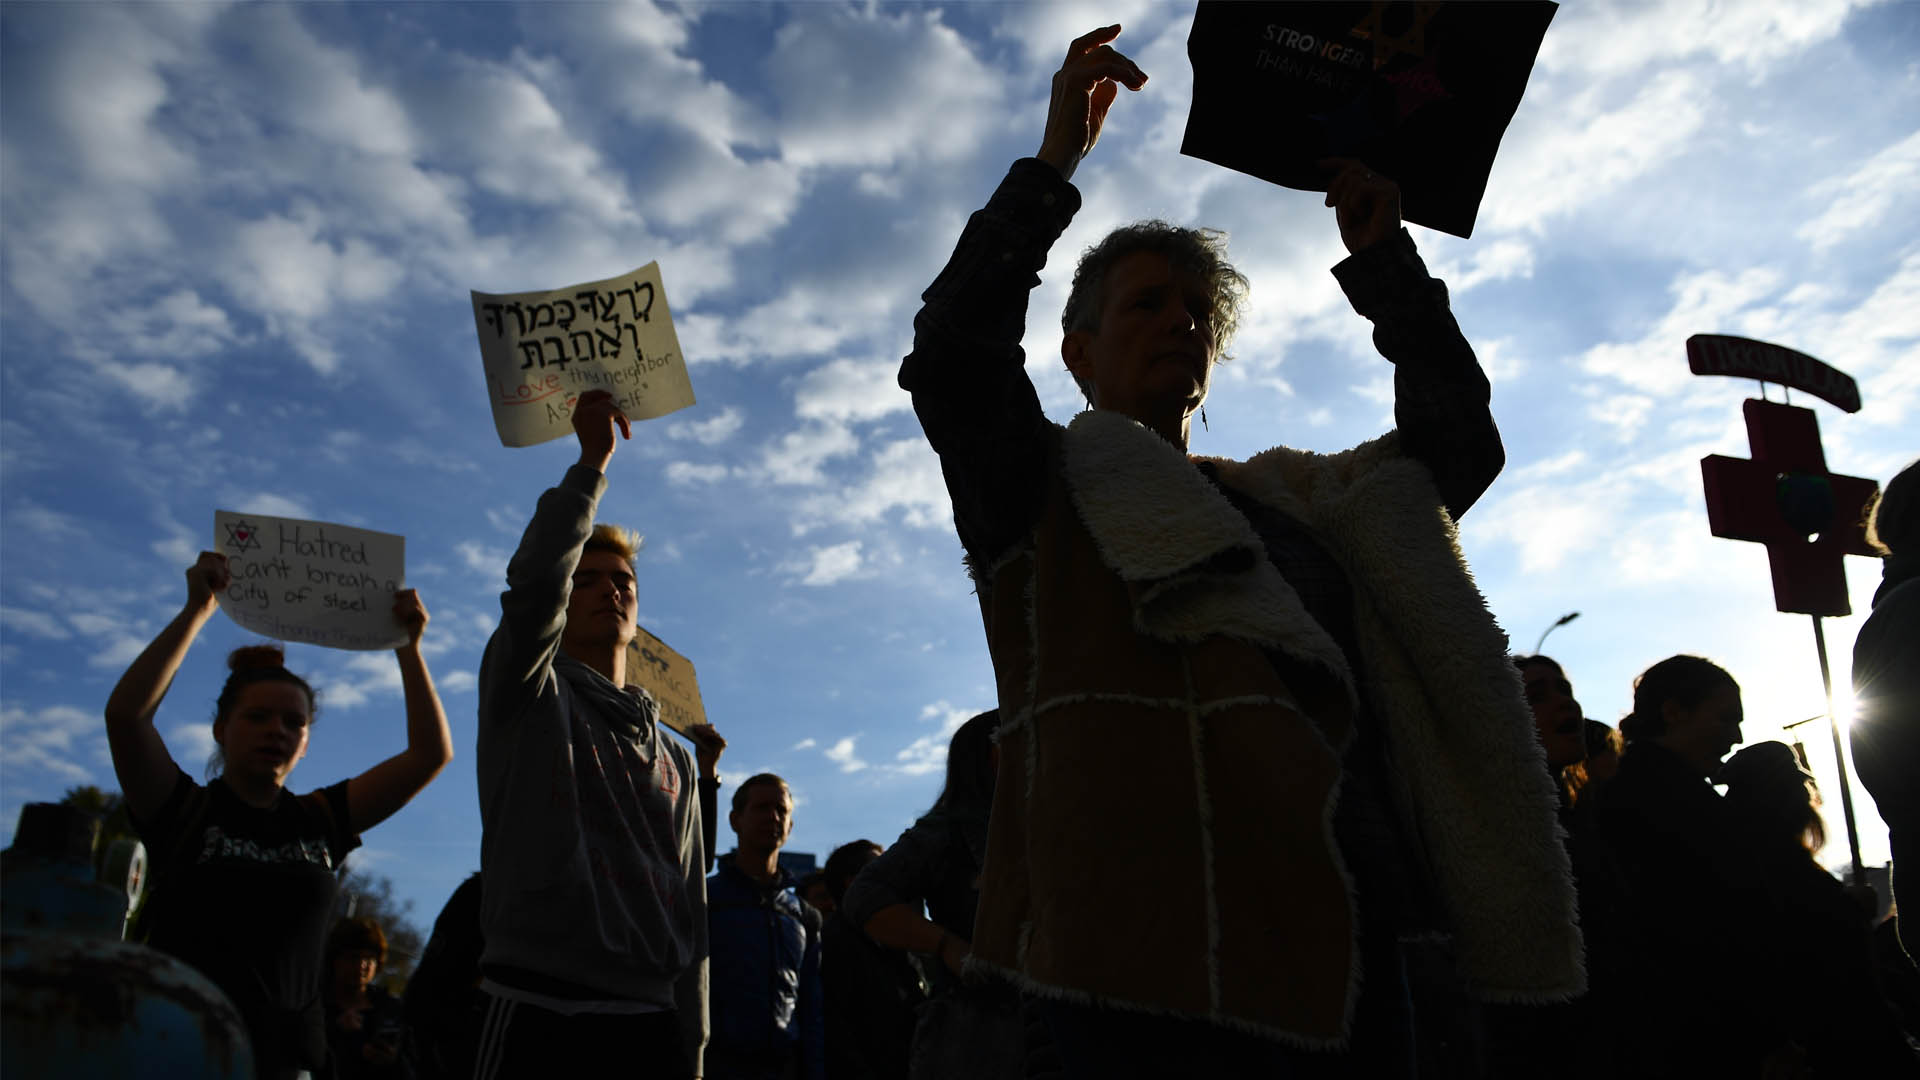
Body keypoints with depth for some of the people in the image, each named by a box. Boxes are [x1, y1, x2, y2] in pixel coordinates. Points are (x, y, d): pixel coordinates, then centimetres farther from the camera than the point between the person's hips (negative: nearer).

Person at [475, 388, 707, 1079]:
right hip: (538, 1017, -4)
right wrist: (592, 464, -15)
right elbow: (531, 588, -16)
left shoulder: (674, 760, 19)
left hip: (651, 1024, 5)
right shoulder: (530, 697, 7)